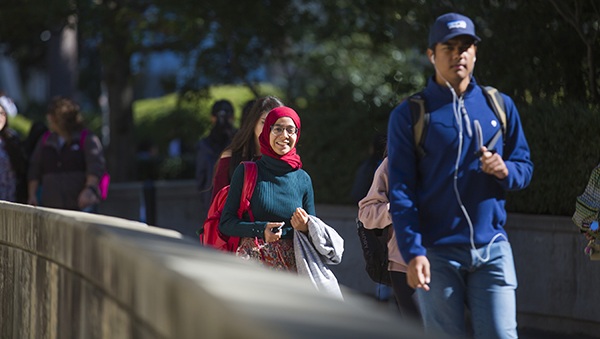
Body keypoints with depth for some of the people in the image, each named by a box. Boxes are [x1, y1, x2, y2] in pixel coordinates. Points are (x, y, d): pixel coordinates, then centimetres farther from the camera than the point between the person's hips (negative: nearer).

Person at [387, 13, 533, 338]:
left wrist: (505, 170, -9)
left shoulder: (499, 105, 12)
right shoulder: (408, 115, 1)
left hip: (492, 248, 2)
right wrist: (413, 253, -14)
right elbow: (401, 190, -3)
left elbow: (525, 166, 16)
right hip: (437, 252, -2)